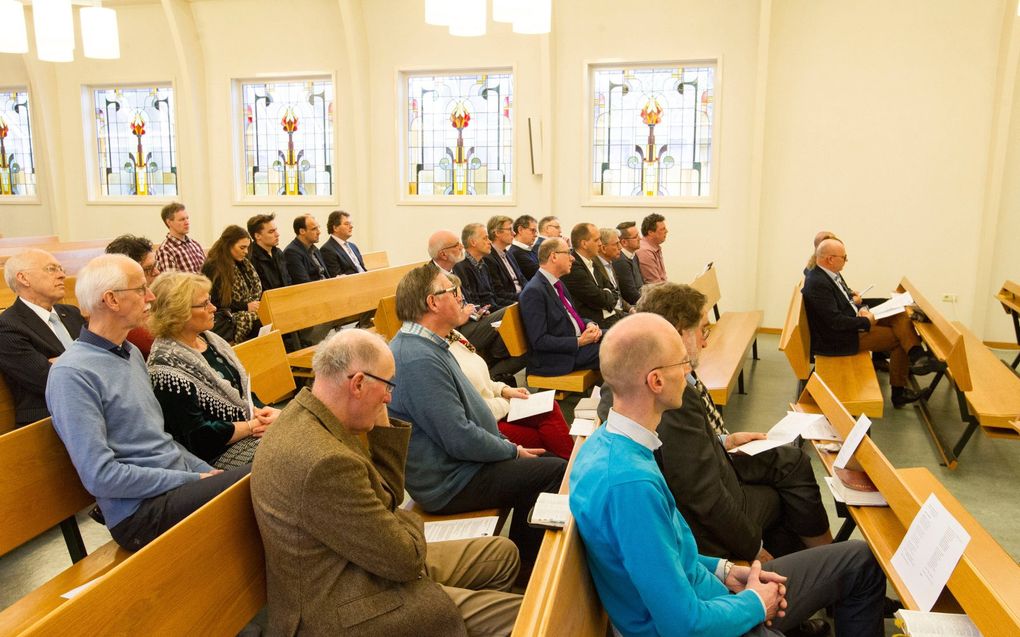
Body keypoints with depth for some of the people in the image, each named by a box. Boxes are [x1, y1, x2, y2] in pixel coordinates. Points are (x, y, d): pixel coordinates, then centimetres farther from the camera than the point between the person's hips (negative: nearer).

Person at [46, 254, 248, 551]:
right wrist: (193, 480, -15)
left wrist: (208, 473, 7)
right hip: (140, 511, -8)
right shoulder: (72, 374, -14)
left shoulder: (131, 352, 13)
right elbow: (100, 476, -19)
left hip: (180, 481, 8)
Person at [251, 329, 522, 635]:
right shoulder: (325, 461, -32)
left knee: (501, 554, 16)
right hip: (348, 609, -10)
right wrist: (409, 521, -2)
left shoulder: (308, 416, -1)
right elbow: (405, 560, -23)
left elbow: (389, 495, 7)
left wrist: (383, 426, -5)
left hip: (355, 568, 10)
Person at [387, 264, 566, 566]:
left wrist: (506, 444, 10)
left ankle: (521, 570, 23)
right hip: (449, 484, -10)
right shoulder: (419, 359, -26)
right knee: (557, 472, -8)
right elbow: (460, 439, -27)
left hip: (456, 464, 10)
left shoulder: (428, 346, 9)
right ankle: (526, 578, 10)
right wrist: (513, 451, -12)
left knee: (538, 464, 13)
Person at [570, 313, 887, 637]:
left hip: (699, 592, 8)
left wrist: (723, 570, 4)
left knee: (861, 561, 15)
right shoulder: (630, 482, -34)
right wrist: (755, 604, -11)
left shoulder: (607, 440, -5)